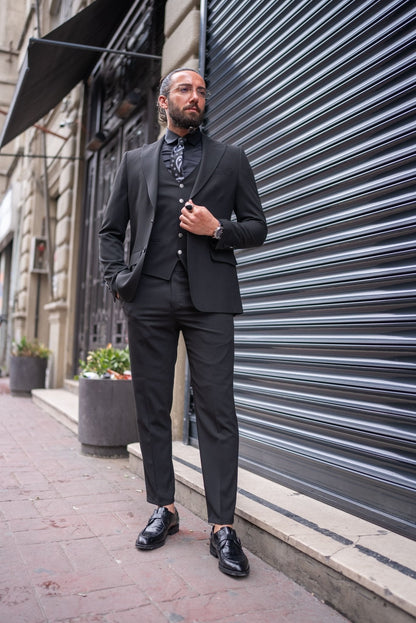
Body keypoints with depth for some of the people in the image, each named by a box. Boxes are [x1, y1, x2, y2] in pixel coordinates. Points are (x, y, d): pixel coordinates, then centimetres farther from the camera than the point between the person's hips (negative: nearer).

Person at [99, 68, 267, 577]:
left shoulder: (231, 159, 14)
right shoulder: (135, 161, 17)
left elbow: (256, 227, 13)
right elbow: (110, 230, 17)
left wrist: (218, 229, -7)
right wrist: (118, 282, 1)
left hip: (208, 298, -1)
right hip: (149, 300, 2)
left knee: (216, 410, -5)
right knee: (151, 408, 5)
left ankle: (222, 526, 2)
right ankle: (163, 508, 20)